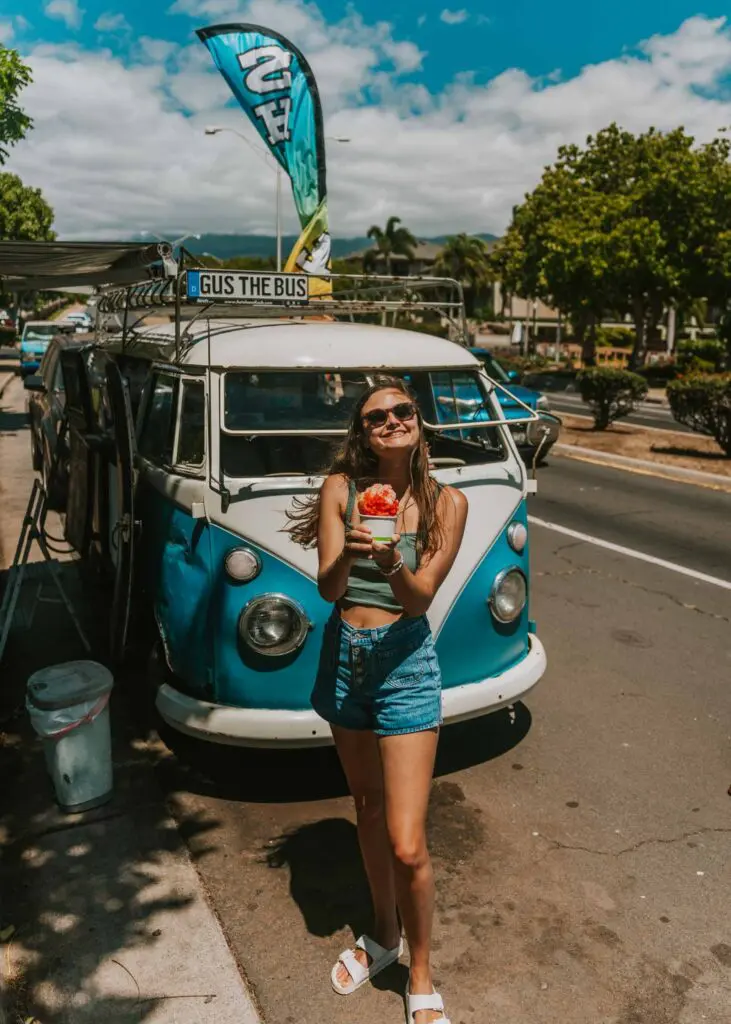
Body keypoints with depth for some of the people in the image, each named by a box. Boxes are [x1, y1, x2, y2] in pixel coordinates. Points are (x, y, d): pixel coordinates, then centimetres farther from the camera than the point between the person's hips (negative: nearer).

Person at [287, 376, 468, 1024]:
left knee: (407, 844, -3)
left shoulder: (447, 502, -9)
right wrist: (352, 549, -29)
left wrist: (390, 561, -34)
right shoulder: (341, 489, -5)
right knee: (368, 806, 21)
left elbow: (420, 597, -14)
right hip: (344, 657, 3)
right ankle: (383, 935, 46)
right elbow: (328, 588, -9)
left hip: (406, 663, -3)